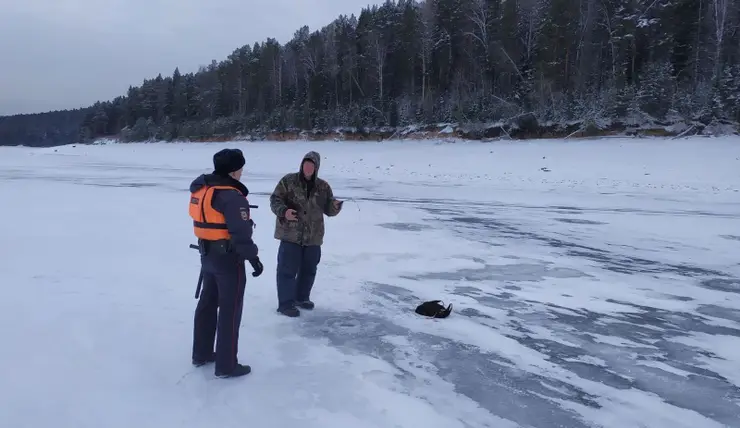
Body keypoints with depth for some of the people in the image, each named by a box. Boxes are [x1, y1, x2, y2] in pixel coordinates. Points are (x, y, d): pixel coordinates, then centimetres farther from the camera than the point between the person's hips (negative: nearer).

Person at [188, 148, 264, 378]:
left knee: (207, 303, 21)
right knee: (230, 310, 2)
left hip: (207, 254, 9)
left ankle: (201, 353, 34)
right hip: (228, 258, -9)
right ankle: (226, 365, 11)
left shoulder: (201, 188, 5)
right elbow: (240, 232, -26)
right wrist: (253, 258, -17)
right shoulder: (231, 196, -23)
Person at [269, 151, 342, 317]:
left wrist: (335, 206, -17)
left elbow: (329, 210, 7)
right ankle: (285, 303, 8)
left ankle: (302, 297, 34)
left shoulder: (323, 187, 5)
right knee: (288, 269, -3)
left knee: (309, 268, 16)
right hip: (291, 234, -4)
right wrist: (283, 211, -25)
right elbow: (275, 199, -5)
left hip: (313, 236, 4)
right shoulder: (288, 181, -5)